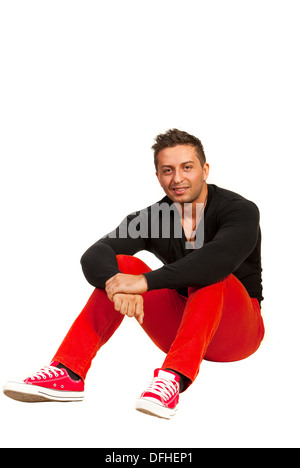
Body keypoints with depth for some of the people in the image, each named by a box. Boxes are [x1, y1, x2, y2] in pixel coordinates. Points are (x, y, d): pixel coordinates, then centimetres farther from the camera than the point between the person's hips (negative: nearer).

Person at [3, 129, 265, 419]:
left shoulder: (240, 210, -15)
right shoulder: (151, 218, -4)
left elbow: (219, 258, -38)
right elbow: (94, 256, -20)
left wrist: (146, 281, -43)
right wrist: (117, 285, -42)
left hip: (237, 331, -3)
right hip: (181, 328, 3)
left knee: (210, 276, -34)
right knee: (122, 265, -19)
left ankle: (173, 378, -49)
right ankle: (67, 374, -29)